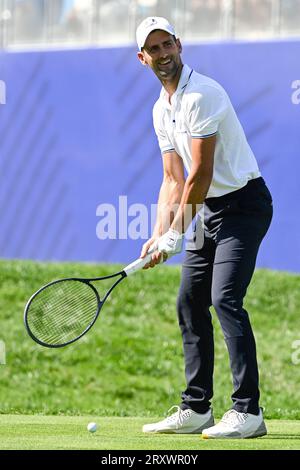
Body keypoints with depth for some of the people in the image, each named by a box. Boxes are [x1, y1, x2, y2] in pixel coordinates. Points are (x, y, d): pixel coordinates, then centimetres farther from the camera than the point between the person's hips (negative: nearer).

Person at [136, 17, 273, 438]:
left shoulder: (202, 95, -19)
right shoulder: (161, 110, 11)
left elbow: (202, 173, -20)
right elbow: (173, 180, 13)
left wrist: (176, 234, -14)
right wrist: (159, 236, 0)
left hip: (244, 202, -10)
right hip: (209, 210, 10)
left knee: (225, 297, -20)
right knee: (190, 301, 8)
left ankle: (248, 412, -21)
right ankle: (196, 410, 14)